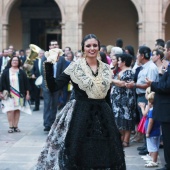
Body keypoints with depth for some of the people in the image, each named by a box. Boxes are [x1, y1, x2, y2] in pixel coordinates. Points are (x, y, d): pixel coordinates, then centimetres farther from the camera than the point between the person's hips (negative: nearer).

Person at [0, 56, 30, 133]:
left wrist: (27, 93, 2)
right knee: (10, 110, -8)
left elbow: (26, 83, 6)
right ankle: (11, 126, -4)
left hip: (19, 95, 1)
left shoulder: (22, 72, 5)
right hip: (9, 95, -1)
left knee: (17, 110, 2)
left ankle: (16, 126, 8)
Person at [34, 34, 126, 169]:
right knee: (78, 155, 0)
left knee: (103, 155, 7)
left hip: (103, 115, 4)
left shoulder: (106, 69, 8)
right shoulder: (75, 67, -4)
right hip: (81, 115, -3)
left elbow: (107, 97, 13)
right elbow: (53, 87, -10)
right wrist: (49, 65, -20)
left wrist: (111, 119, 12)